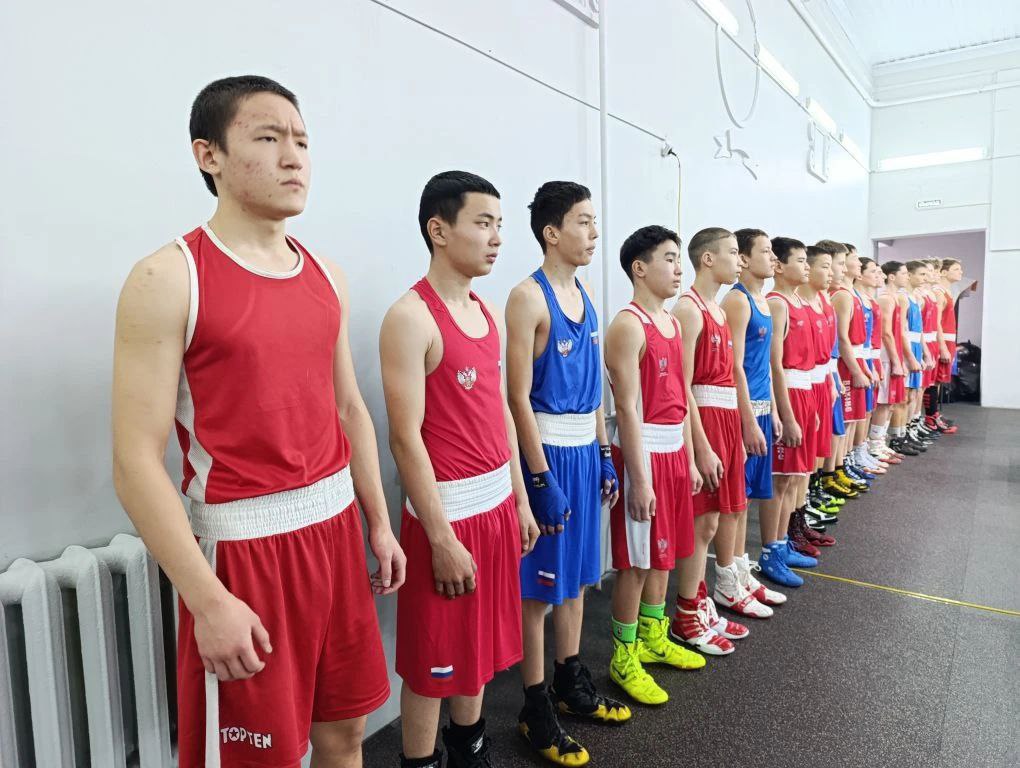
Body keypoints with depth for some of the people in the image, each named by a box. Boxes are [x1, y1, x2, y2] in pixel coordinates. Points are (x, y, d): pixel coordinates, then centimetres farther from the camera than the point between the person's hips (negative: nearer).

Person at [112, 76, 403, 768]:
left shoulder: (327, 276, 7)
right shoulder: (170, 278, -11)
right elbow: (137, 461, -14)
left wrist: (379, 523, 12)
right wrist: (208, 600, -16)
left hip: (336, 528, 6)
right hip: (243, 546, -5)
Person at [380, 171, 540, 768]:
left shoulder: (489, 312, 9)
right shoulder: (411, 317, -16)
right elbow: (406, 437, -18)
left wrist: (520, 498, 14)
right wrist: (441, 538, -17)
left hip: (498, 503, 8)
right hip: (449, 510, -8)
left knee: (481, 640, 22)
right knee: (434, 660, 8)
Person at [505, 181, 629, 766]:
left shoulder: (584, 294, 11)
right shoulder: (528, 297, -14)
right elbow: (519, 397, -17)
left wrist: (604, 455, 13)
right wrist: (542, 480, -18)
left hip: (585, 451, 8)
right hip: (548, 452, -8)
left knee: (577, 574, 18)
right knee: (540, 584, 5)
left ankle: (571, 683, 36)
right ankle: (536, 709, 21)